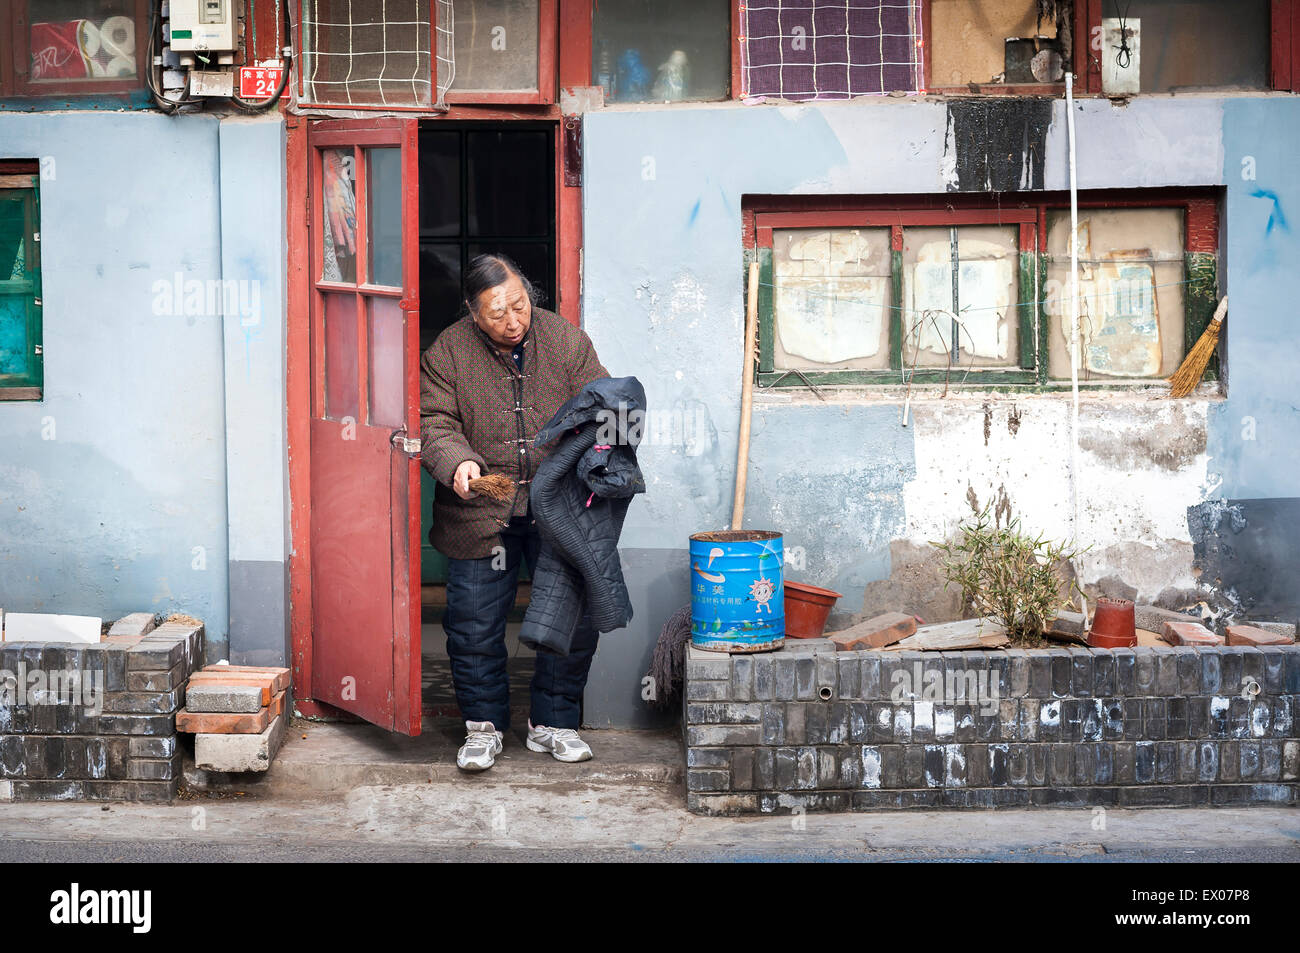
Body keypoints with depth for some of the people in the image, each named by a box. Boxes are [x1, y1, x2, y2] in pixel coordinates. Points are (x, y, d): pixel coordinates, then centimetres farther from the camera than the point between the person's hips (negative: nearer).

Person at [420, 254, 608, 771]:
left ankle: (553, 723, 20)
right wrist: (457, 462, -28)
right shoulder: (447, 353, -5)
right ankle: (483, 725, 21)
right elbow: (435, 424, -8)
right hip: (481, 514, -1)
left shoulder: (566, 340, -1)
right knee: (475, 624, 2)